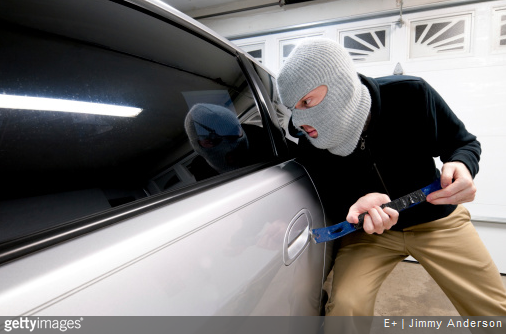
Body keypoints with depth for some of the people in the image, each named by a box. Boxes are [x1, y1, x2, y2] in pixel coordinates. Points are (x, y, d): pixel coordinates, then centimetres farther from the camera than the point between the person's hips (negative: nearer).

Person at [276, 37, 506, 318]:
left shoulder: (411, 95, -23)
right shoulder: (310, 147, -20)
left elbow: (464, 142, -6)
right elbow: (332, 206, -9)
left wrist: (461, 164, -31)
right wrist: (358, 208, -32)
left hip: (435, 217, 1)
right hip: (367, 231, 0)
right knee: (345, 305, -21)